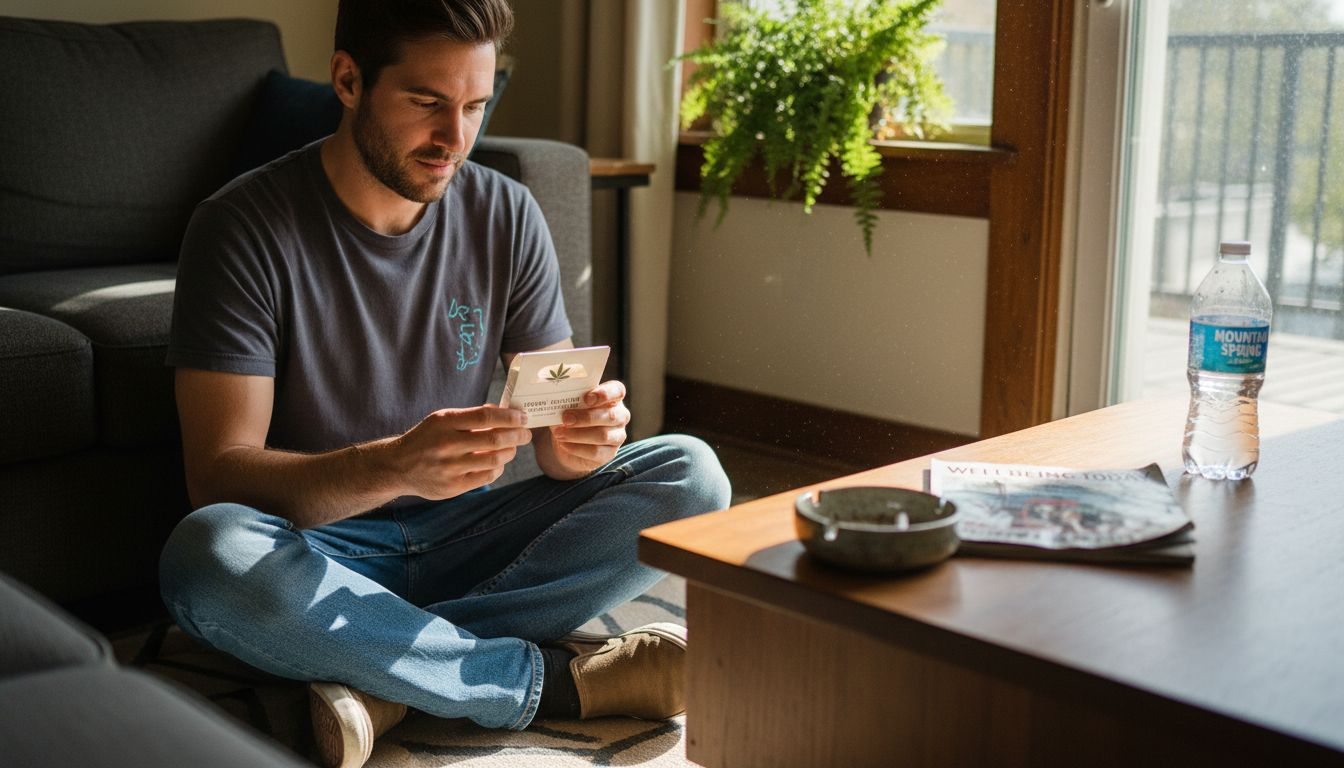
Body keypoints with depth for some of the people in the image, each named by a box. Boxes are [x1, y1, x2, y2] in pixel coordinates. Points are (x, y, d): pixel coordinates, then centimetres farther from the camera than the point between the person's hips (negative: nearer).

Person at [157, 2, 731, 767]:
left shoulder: (507, 216, -1)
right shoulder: (244, 225, -13)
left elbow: (550, 418, 0)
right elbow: (218, 476, -19)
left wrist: (578, 440, -26)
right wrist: (394, 465, -38)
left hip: (462, 535, 4)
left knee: (691, 474, -14)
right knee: (208, 551, -37)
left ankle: (385, 675, -25)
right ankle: (560, 677, -23)